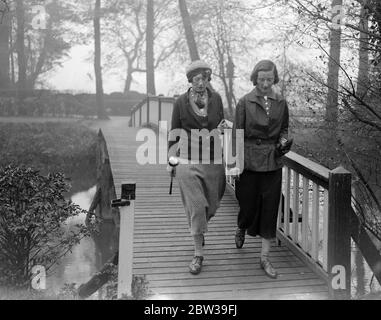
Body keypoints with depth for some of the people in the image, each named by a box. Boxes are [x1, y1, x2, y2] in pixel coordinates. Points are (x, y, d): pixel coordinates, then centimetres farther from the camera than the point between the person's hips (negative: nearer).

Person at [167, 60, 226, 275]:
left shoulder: (216, 99, 2)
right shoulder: (181, 102, -3)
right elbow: (175, 133, 4)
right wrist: (171, 160, 6)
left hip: (213, 160, 3)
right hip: (188, 161, -3)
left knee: (212, 204, 13)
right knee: (196, 206, -5)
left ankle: (200, 229, 46)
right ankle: (199, 254, 7)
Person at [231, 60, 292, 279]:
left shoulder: (281, 103, 3)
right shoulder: (245, 103, -5)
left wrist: (283, 142, -6)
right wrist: (237, 164, -13)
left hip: (273, 162, 2)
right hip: (250, 159, -2)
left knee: (270, 209, 1)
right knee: (248, 204, 6)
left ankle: (265, 258, 11)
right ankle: (241, 229, 43)